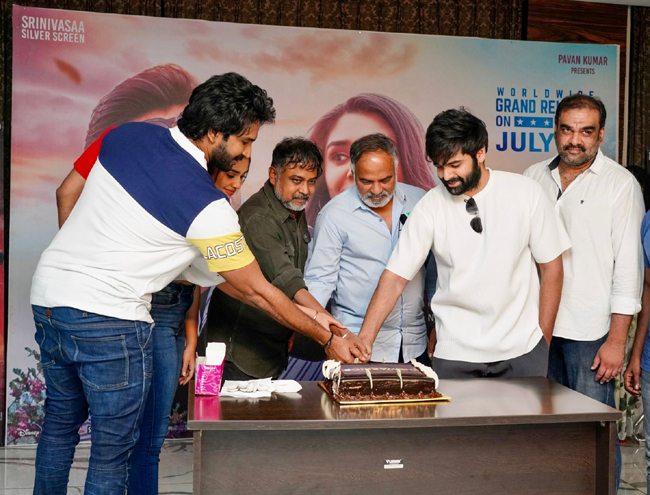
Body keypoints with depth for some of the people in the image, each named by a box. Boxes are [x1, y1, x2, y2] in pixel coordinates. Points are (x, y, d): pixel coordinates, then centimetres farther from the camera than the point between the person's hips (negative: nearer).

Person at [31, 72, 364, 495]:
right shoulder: (208, 208, -18)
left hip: (48, 290, 8)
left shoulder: (127, 134, 1)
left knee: (61, 420, 26)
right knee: (113, 448, 8)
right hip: (108, 318, -8)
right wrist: (327, 339, 0)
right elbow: (258, 292, -11)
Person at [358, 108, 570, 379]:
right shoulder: (430, 207, -5)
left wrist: (544, 340, 0)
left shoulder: (525, 192, -5)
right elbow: (395, 276, -8)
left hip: (522, 349, 0)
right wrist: (364, 341, -17)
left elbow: (551, 267, 2)